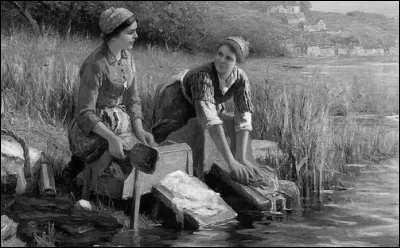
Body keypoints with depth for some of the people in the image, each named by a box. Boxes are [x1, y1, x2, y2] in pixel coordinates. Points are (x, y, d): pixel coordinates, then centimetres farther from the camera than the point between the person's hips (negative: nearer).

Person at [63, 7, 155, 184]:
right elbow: (84, 113, -21)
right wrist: (111, 137, -34)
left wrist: (139, 131, -11)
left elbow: (132, 100, 6)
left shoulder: (128, 58, 2)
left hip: (120, 123, 7)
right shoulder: (95, 65, -22)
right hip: (93, 129, -7)